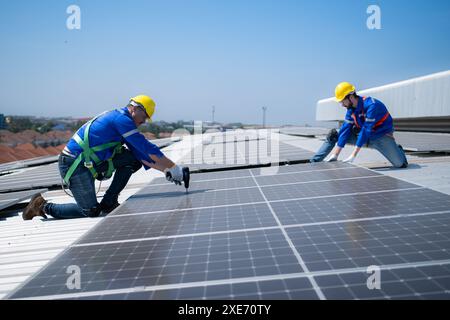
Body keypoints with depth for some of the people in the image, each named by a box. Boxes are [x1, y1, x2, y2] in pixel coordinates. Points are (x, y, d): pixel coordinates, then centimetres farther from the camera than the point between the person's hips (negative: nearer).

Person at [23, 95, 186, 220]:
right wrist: (173, 167, -13)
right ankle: (44, 207, 8)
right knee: (91, 211, -5)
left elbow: (141, 152, 15)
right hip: (74, 164, -10)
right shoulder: (122, 118, -15)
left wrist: (165, 170, 8)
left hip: (88, 162, 10)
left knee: (133, 159, 3)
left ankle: (109, 202, 7)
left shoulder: (121, 120, 15)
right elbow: (147, 147, -18)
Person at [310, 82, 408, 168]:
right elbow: (345, 128, -13)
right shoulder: (351, 108, -8)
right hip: (363, 134, 5)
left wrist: (353, 155, -36)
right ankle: (314, 161, -11)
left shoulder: (371, 105, -30)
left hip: (381, 136, -5)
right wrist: (335, 154, -20)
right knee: (334, 134, -7)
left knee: (400, 164, -12)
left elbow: (366, 130, -34)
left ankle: (397, 149, 23)